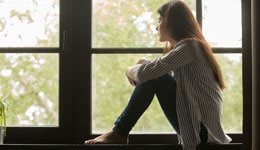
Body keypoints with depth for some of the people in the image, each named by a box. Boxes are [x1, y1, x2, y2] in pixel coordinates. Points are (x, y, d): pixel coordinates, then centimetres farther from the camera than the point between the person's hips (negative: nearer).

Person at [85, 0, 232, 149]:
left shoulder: (189, 46, -14)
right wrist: (145, 63, -1)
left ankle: (119, 133, -7)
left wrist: (130, 70, 1)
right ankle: (119, 132, 8)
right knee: (153, 75, 10)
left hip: (202, 128, -9)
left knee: (153, 76, -14)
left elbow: (146, 72, -21)